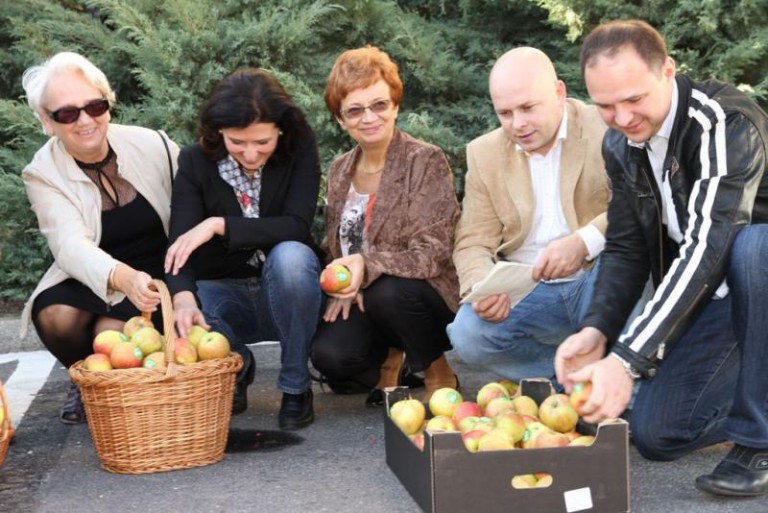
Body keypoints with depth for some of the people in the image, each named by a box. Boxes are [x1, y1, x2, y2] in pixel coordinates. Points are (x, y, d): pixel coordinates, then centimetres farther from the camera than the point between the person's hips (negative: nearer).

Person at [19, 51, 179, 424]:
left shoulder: (153, 145, -10)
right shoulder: (42, 174, -11)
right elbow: (71, 245, -28)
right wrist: (123, 278, -49)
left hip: (160, 278, -1)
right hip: (91, 280, 1)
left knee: (111, 334, -30)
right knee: (55, 316, -30)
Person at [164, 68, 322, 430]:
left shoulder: (299, 149, -12)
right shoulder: (195, 161, -9)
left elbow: (296, 227, -22)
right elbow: (180, 243, -20)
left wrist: (220, 225, -32)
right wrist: (183, 296, -40)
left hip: (284, 291, -1)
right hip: (225, 292, 1)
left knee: (289, 256, -36)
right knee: (176, 319, -33)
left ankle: (296, 386, -15)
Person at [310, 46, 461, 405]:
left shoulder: (426, 161, -10)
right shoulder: (340, 170, 8)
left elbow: (430, 254, -19)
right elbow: (333, 247, 14)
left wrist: (367, 266, -34)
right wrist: (340, 284, -9)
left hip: (428, 301, -4)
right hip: (358, 300, 4)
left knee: (387, 291, -37)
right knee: (328, 354, -26)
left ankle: (436, 372, -5)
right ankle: (386, 358, 12)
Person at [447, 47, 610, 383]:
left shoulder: (606, 128, -6)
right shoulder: (484, 154, 7)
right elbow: (473, 243, 4)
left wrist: (584, 242, -31)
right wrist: (482, 288, -19)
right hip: (530, 293, 2)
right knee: (467, 334, -25)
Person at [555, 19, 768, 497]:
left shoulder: (727, 122, -28)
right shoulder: (620, 145, -3)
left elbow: (706, 245, -38)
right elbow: (625, 249, 0)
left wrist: (628, 359, -44)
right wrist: (597, 331, -20)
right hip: (705, 296, 6)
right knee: (655, 433, -5)